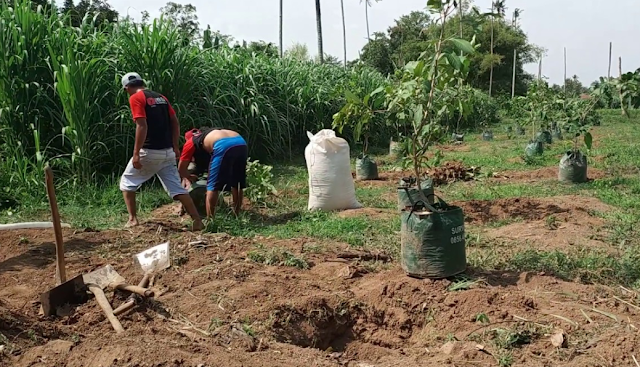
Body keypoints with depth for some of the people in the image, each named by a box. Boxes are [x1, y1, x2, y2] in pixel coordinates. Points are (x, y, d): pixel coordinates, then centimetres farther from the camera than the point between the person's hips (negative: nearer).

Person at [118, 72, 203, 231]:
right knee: (177, 188, 6)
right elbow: (175, 122, 12)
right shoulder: (161, 97, 14)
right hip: (168, 152, 6)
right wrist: (175, 146, 17)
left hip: (149, 152, -6)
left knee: (126, 182, 14)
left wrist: (136, 154, -17)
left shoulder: (136, 98, -7)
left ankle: (132, 219, 10)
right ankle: (197, 220, -1)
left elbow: (142, 126, -17)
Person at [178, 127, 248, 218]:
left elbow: (181, 168, 30)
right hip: (241, 143, 6)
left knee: (213, 186, 7)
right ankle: (236, 216, 27)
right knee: (237, 184, 20)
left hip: (224, 146, -6)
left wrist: (188, 177, 48)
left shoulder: (190, 142, 25)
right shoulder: (208, 132, 42)